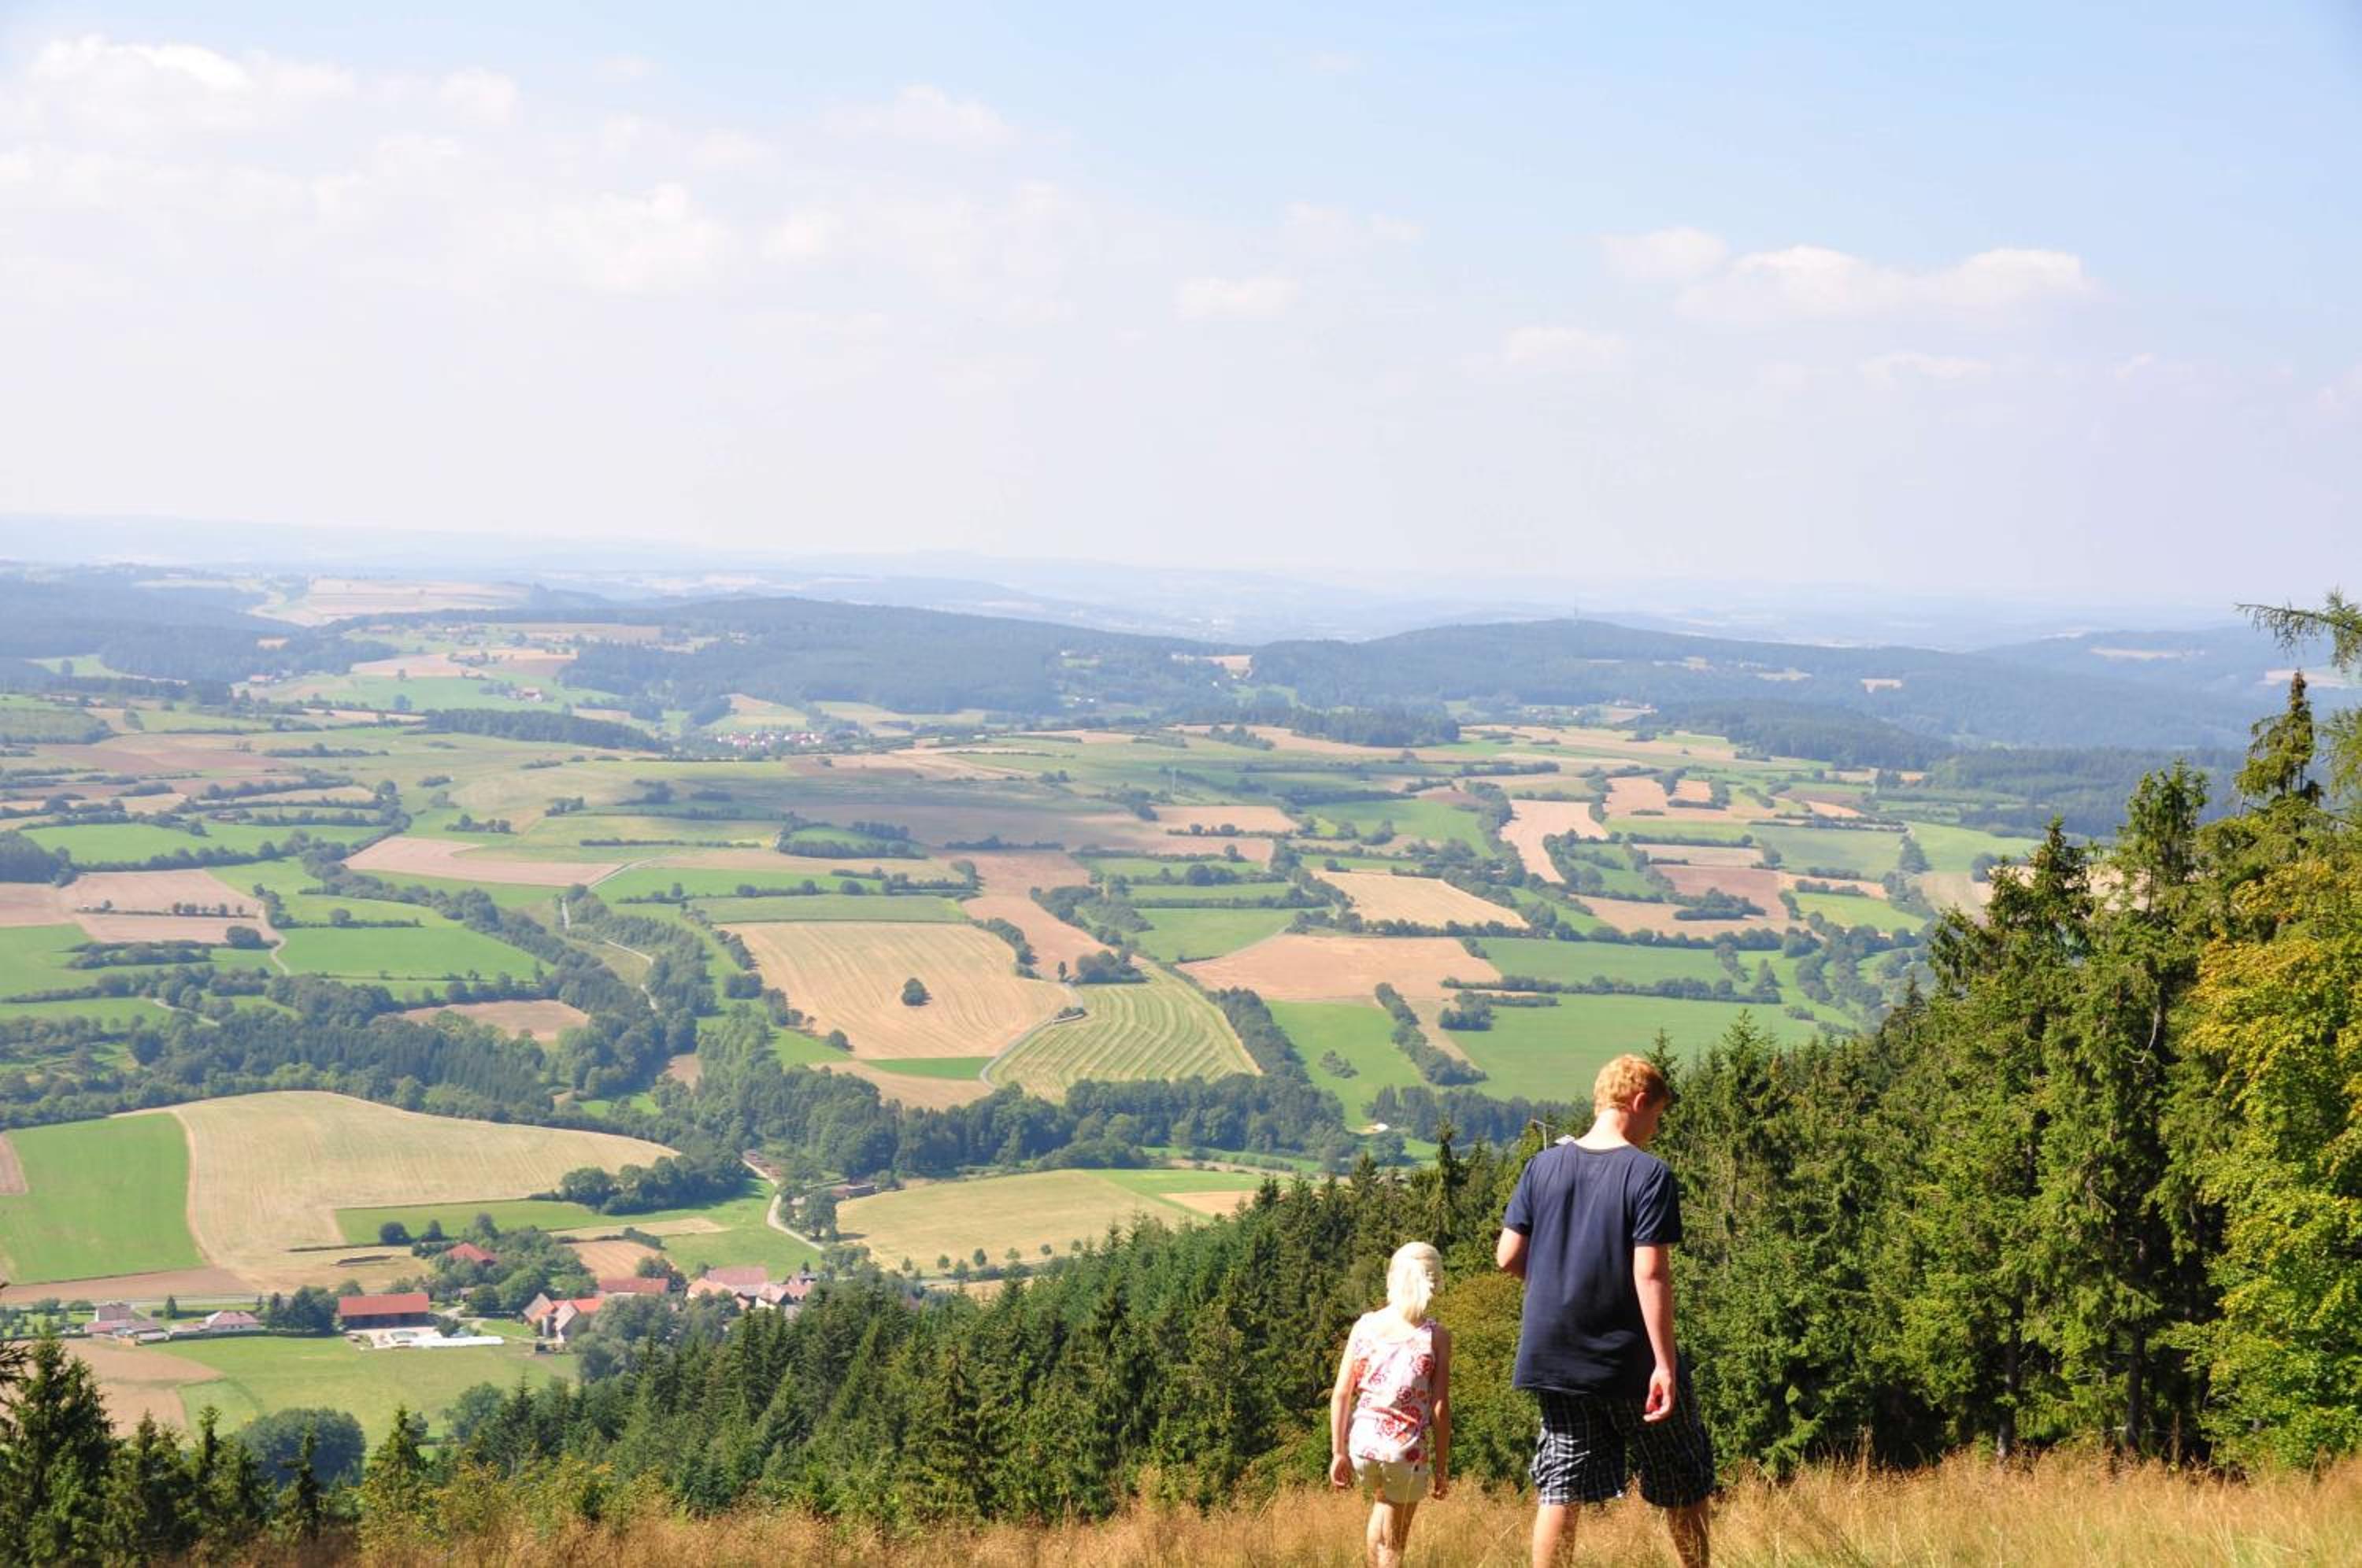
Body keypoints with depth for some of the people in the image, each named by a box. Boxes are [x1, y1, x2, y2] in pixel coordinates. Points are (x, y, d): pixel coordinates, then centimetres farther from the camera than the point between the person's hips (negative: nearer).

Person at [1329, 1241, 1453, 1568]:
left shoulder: (1365, 1326, 4)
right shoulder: (1436, 1336, -4)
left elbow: (1341, 1394, 0)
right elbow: (1440, 1408, -6)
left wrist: (1338, 1453, 5)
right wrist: (1442, 1467, 1)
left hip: (1362, 1443, 3)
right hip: (1407, 1450, -3)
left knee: (1383, 1502, 34)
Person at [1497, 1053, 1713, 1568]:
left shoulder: (1543, 1166, 3)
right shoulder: (1649, 1174, -11)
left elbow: (1507, 1256, 3)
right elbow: (1651, 1274, -17)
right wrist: (1666, 1364, -17)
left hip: (1554, 1354, 4)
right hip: (1630, 1360, -4)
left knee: (1559, 1490, 6)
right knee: (1683, 1484, 12)